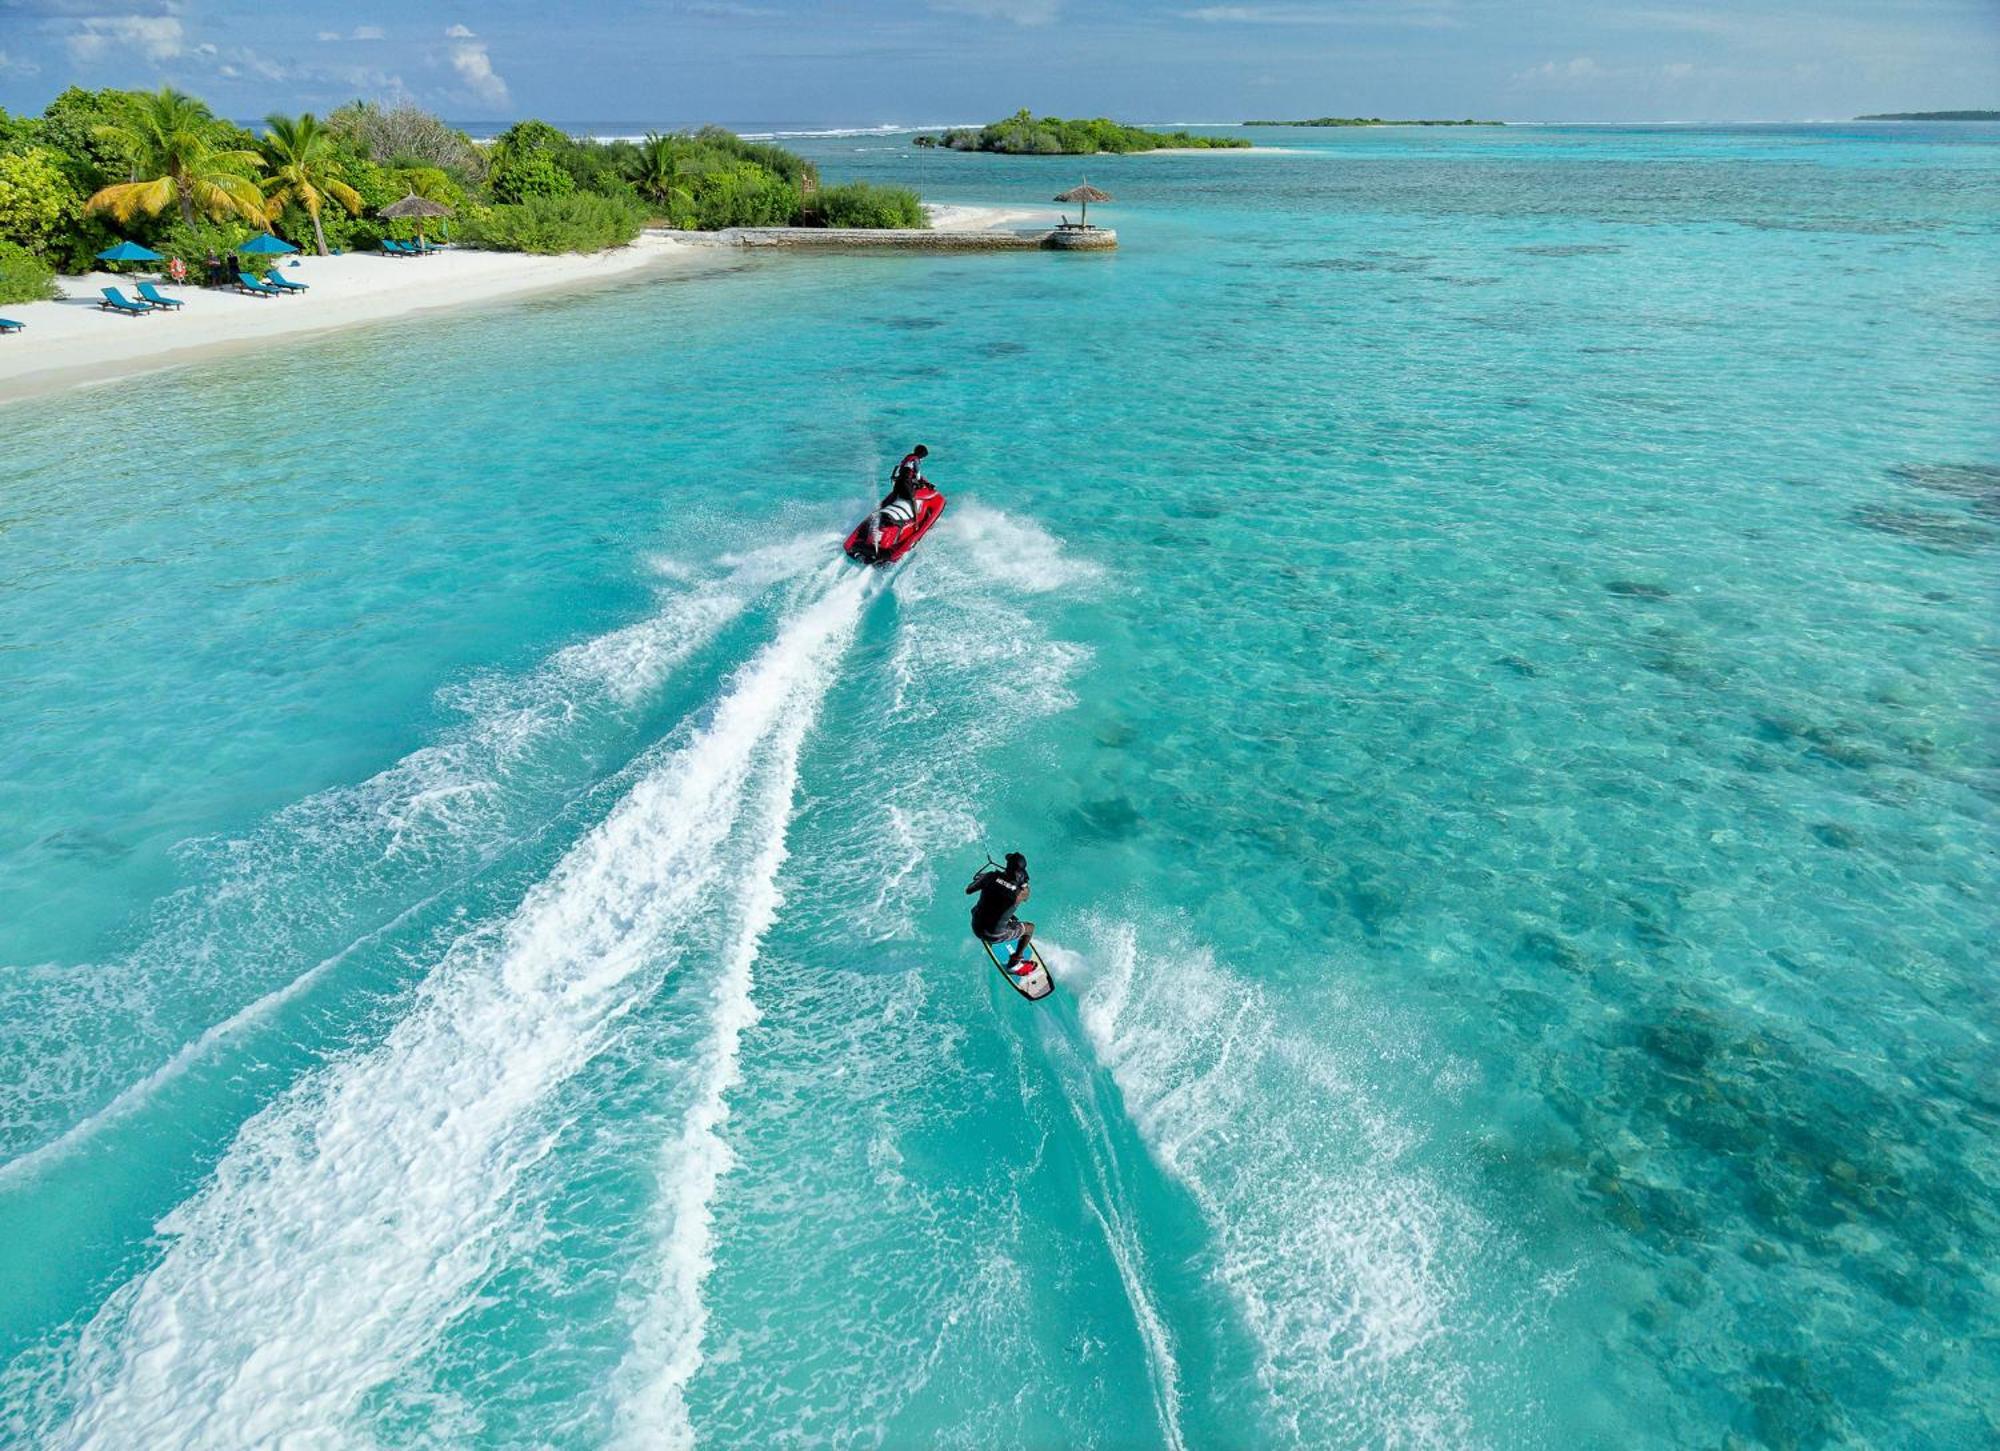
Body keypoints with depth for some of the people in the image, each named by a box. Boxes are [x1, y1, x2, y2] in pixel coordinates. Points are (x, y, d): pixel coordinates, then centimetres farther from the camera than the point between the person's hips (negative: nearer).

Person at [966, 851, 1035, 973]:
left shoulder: (992, 876, -14)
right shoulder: (1021, 891, -20)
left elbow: (968, 891, 1)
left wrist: (979, 879, 20)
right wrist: (1025, 882, 20)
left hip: (976, 928, 4)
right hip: (994, 935, -4)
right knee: (1030, 927, 19)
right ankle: (1014, 964, 22)